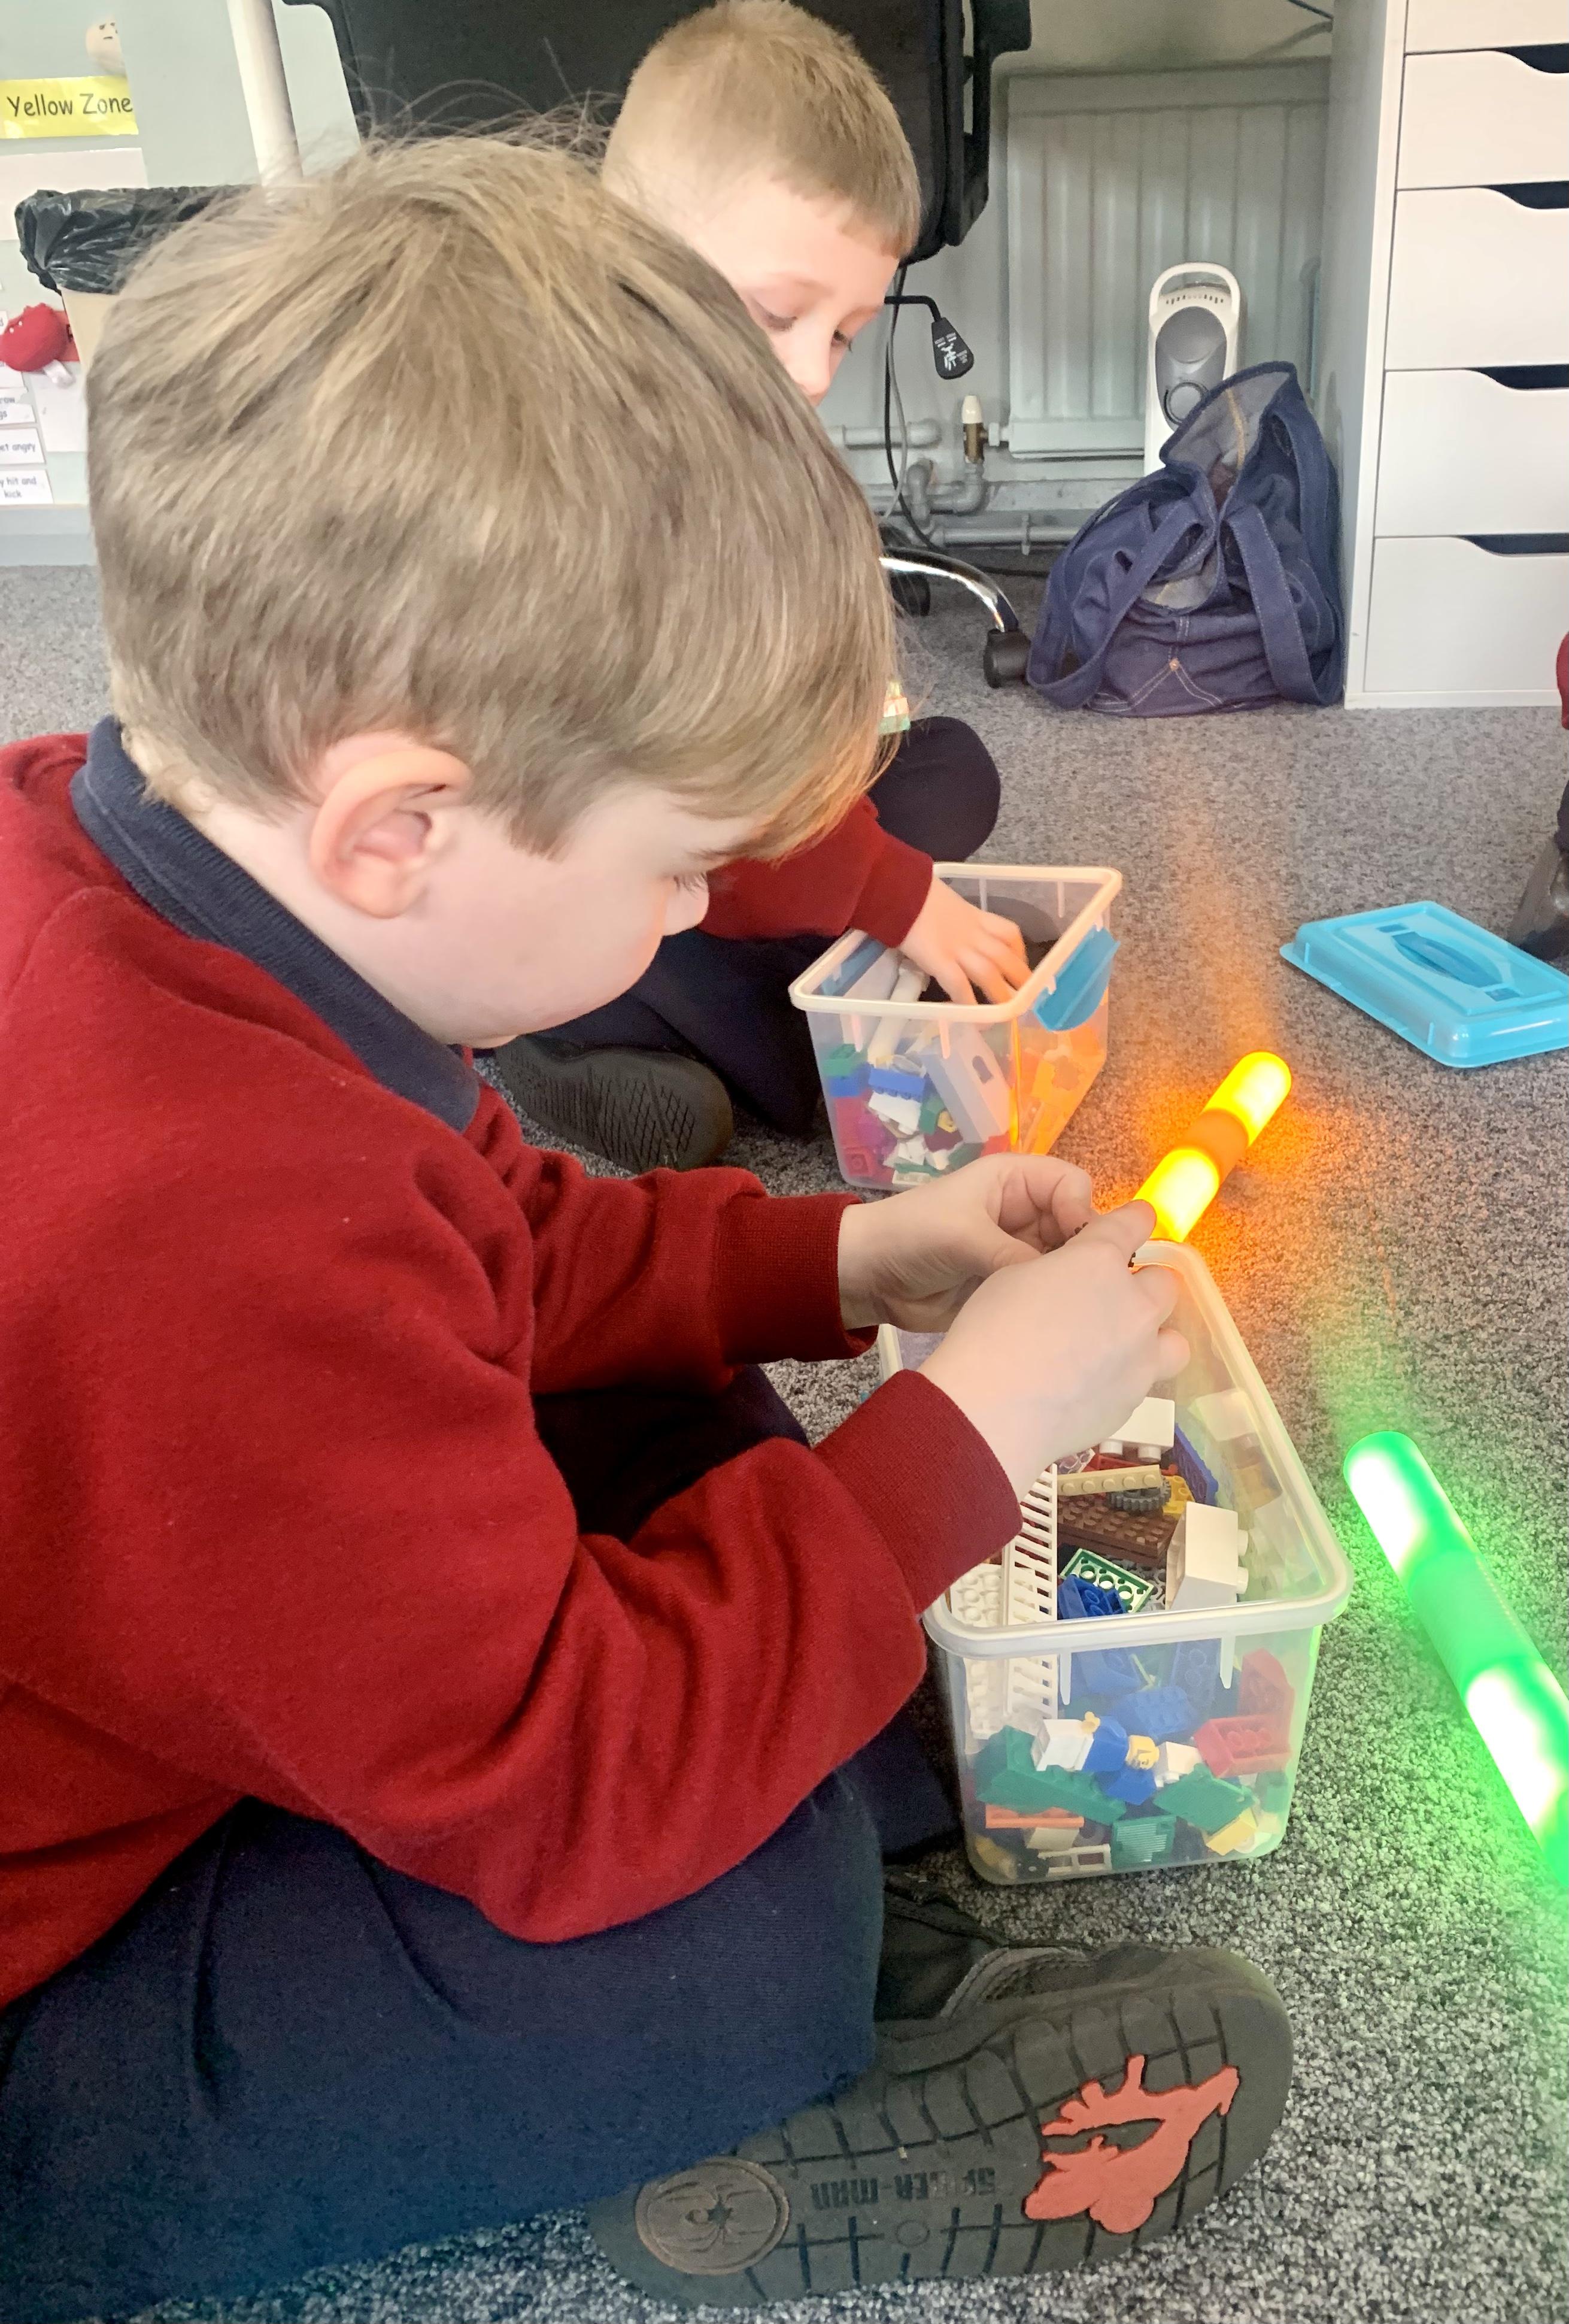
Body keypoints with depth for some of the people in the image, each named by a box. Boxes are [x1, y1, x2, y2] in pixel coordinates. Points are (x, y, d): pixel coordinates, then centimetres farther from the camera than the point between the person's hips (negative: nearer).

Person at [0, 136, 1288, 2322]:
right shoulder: (214, 1226, -42)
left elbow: (504, 1246, 4)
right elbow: (572, 1786, -31)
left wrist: (842, 1256, -4)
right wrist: (967, 1431, -23)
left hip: (218, 1662, 9)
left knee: (692, 1430, 4)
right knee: (751, 1919, -25)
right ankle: (808, 2119, 7)